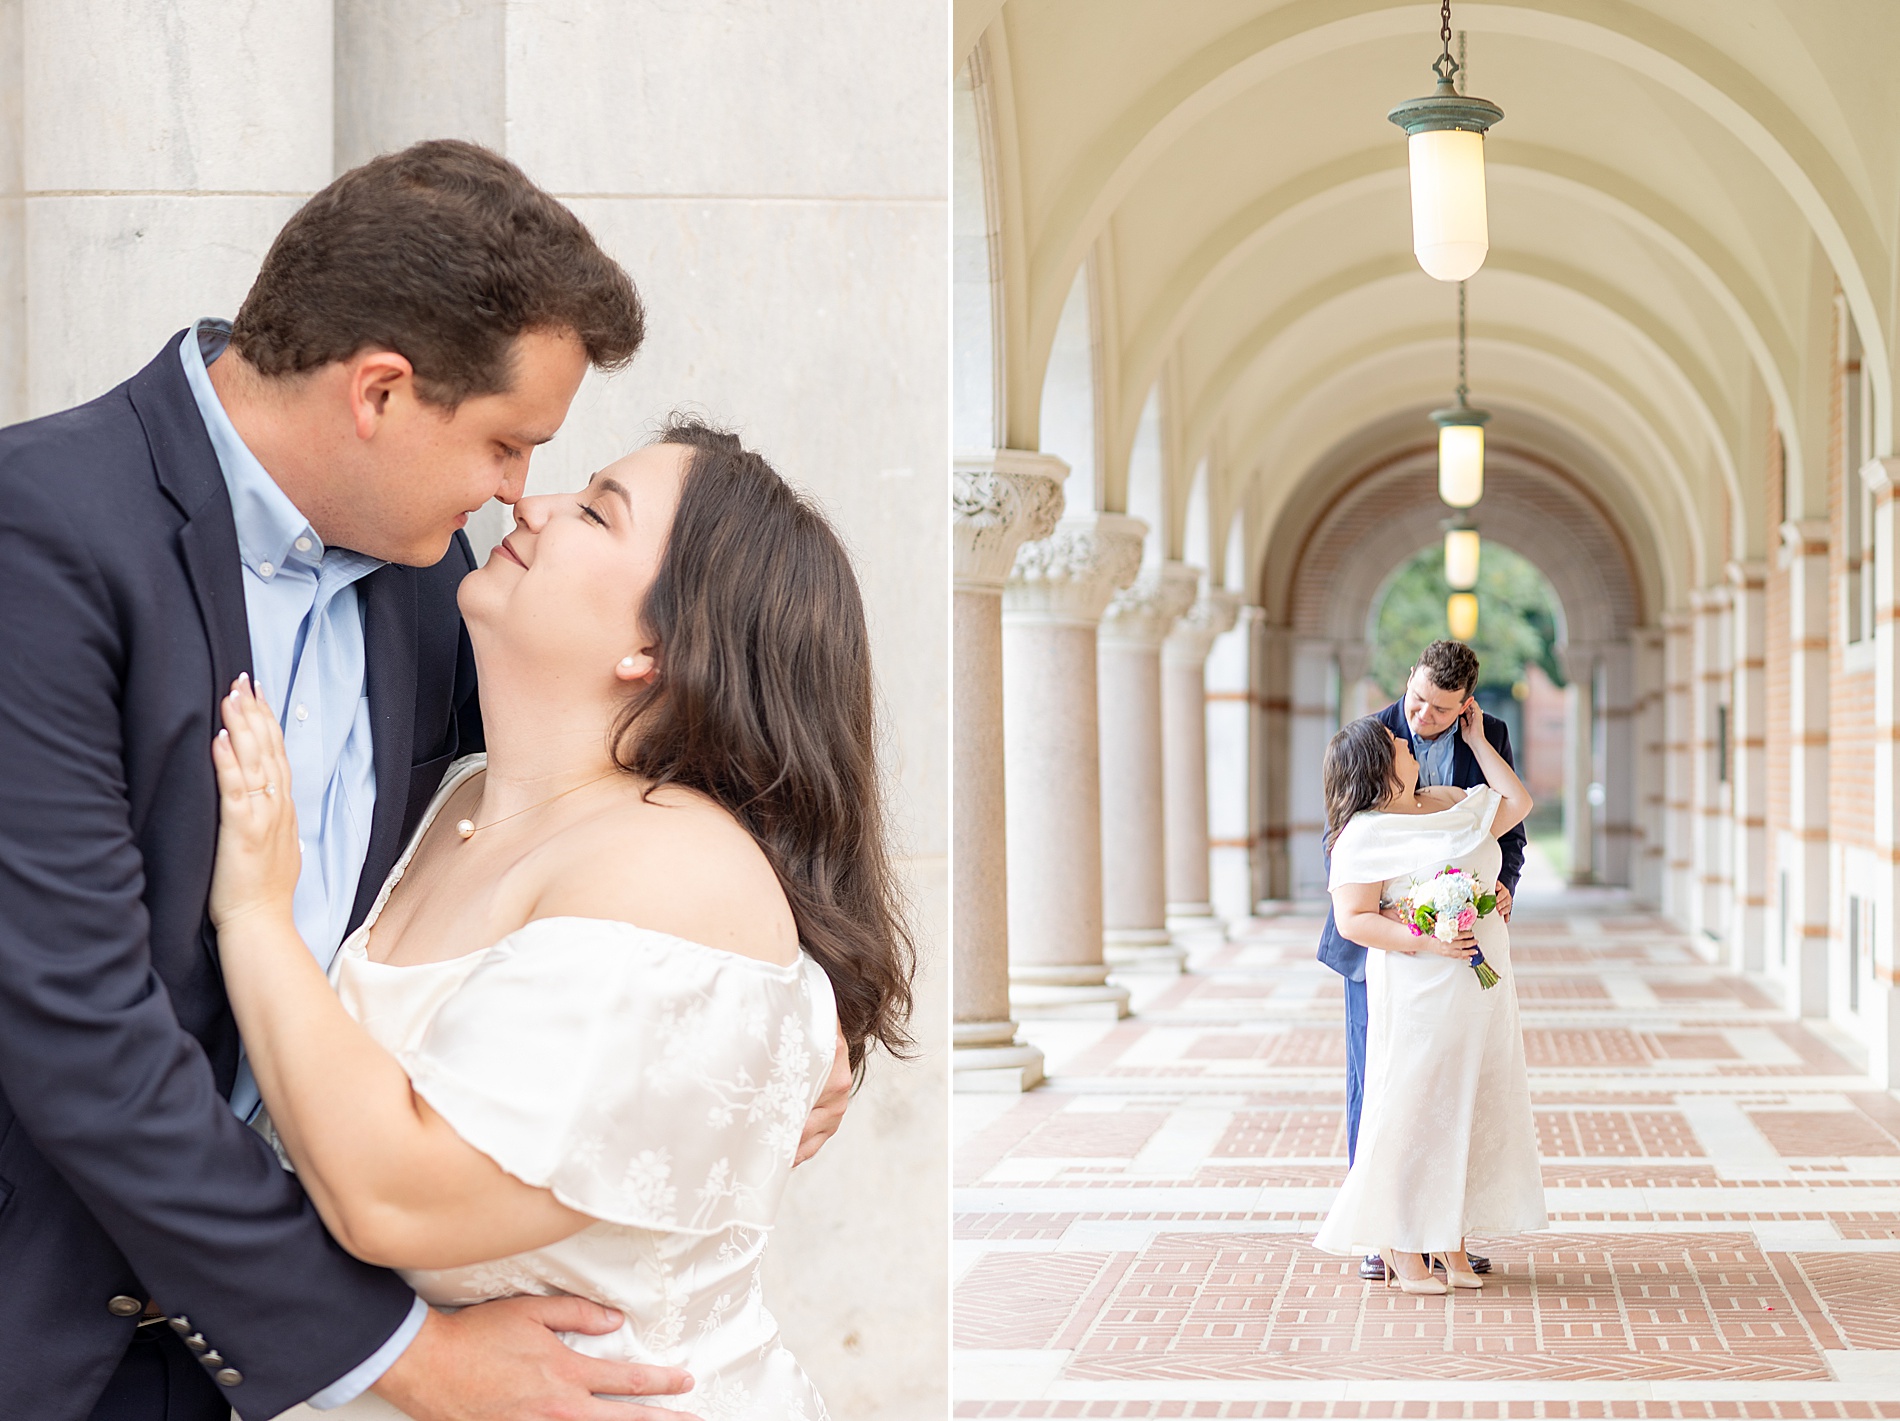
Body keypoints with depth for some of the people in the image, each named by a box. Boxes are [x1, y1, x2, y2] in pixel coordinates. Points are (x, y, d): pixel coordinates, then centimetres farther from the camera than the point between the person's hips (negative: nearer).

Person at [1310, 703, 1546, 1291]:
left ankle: (1450, 1243, 14)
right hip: (1419, 993, -7)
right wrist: (1425, 941, -23)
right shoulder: (1365, 834, -9)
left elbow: (1518, 803, 21)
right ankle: (1401, 1247, 2)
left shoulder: (1452, 802, 14)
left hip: (1481, 988, 7)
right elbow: (1353, 920, -14)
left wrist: (1476, 739, 20)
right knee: (1414, 1107, -5)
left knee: (1468, 1106, 8)